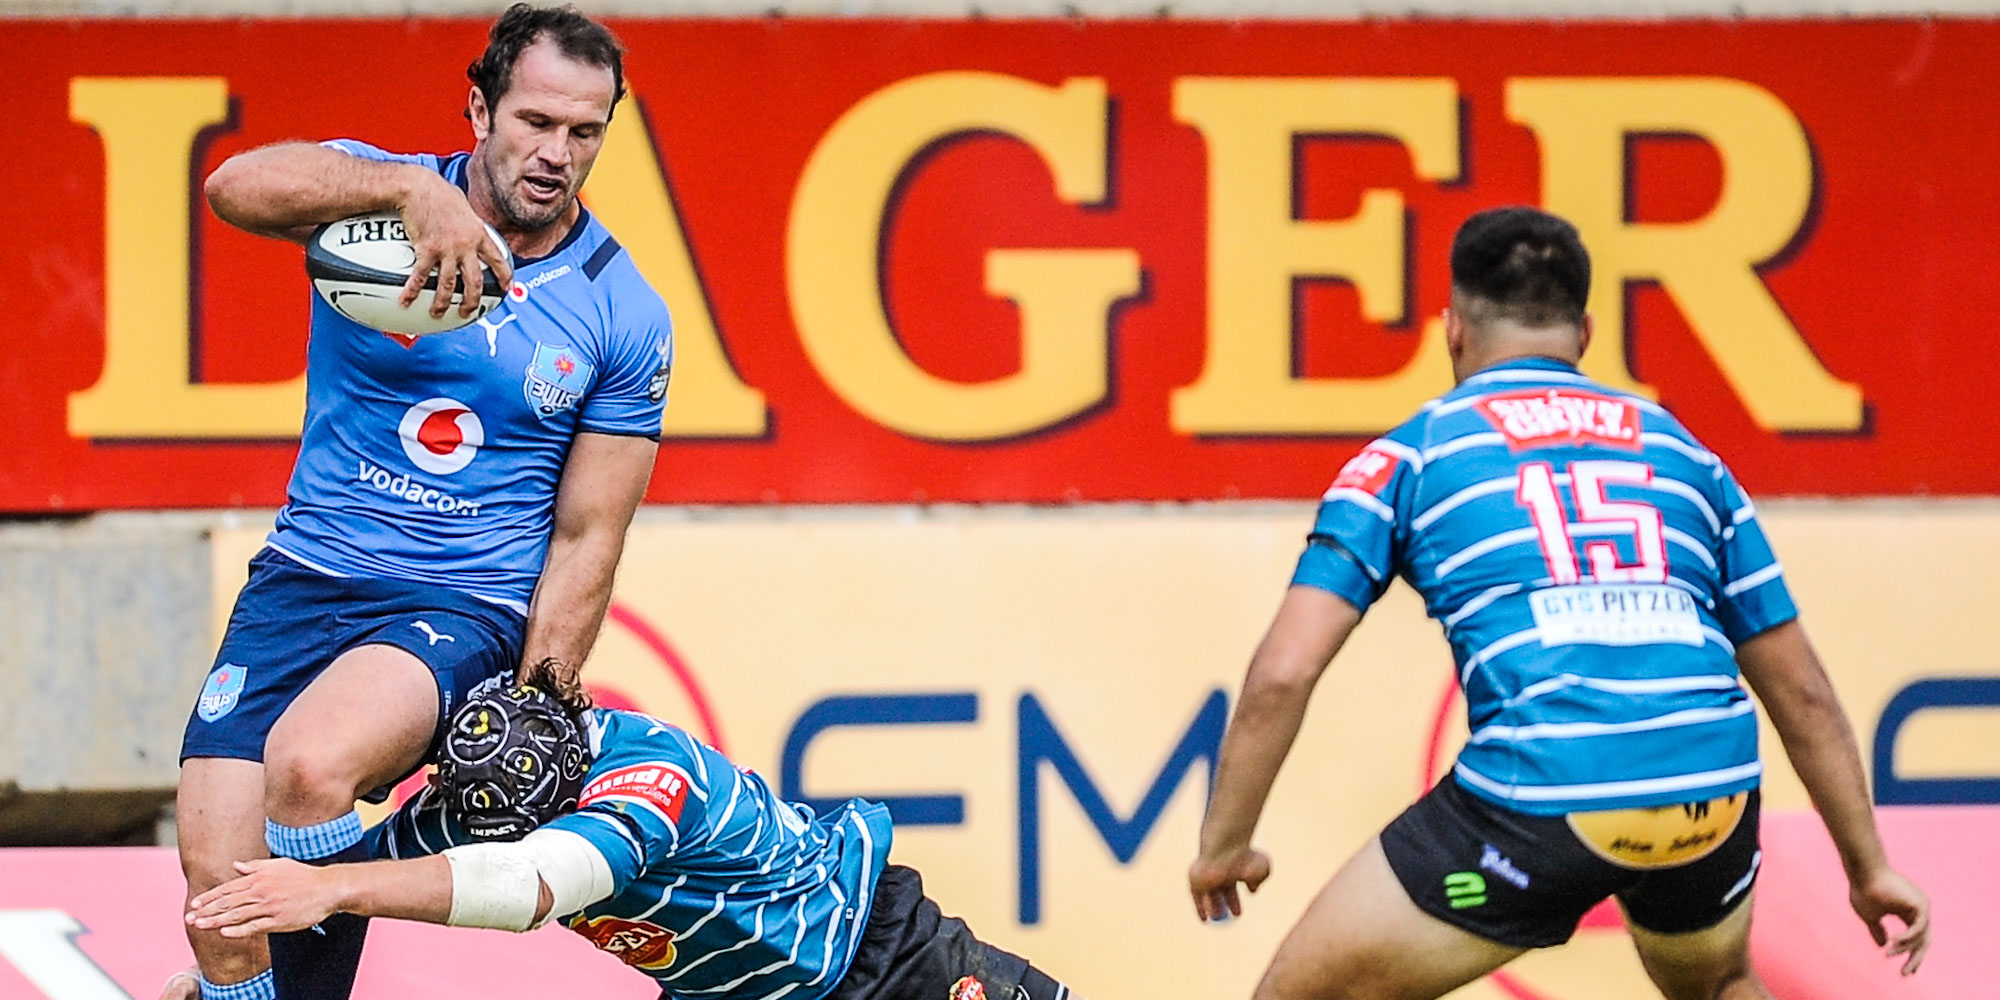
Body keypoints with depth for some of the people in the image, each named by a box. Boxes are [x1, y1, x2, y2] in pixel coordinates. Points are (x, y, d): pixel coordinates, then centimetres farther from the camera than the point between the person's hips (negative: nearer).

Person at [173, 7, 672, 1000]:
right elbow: (237, 185, -23)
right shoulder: (382, 192, -1)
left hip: (465, 609, -2)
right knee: (217, 880, -9)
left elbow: (586, 537, 3)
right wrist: (414, 191, -36)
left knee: (308, 763, -33)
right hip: (300, 581, 2)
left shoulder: (624, 319, 0)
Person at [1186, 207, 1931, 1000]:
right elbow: (1800, 691, 24)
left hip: (1536, 802, -4)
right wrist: (1869, 868, 32)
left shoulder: (1408, 457, 14)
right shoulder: (1682, 451, 23)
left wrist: (1223, 846, 15)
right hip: (1709, 798, 4)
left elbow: (1283, 673, 4)